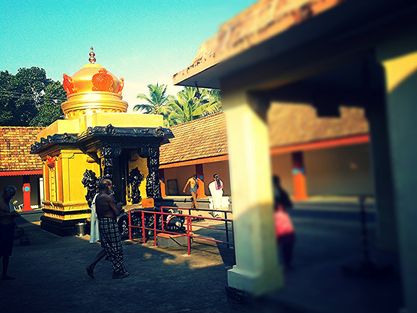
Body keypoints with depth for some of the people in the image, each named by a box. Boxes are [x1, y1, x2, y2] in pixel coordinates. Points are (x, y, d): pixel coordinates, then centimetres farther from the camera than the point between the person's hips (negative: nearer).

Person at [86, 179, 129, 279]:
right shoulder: (109, 198, -17)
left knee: (107, 248, 17)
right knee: (115, 248, 4)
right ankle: (118, 272, 14)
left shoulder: (97, 198, 9)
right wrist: (118, 207, 3)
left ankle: (91, 266, 10)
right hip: (110, 223, -8)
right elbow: (117, 212, -17)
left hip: (101, 223, 9)